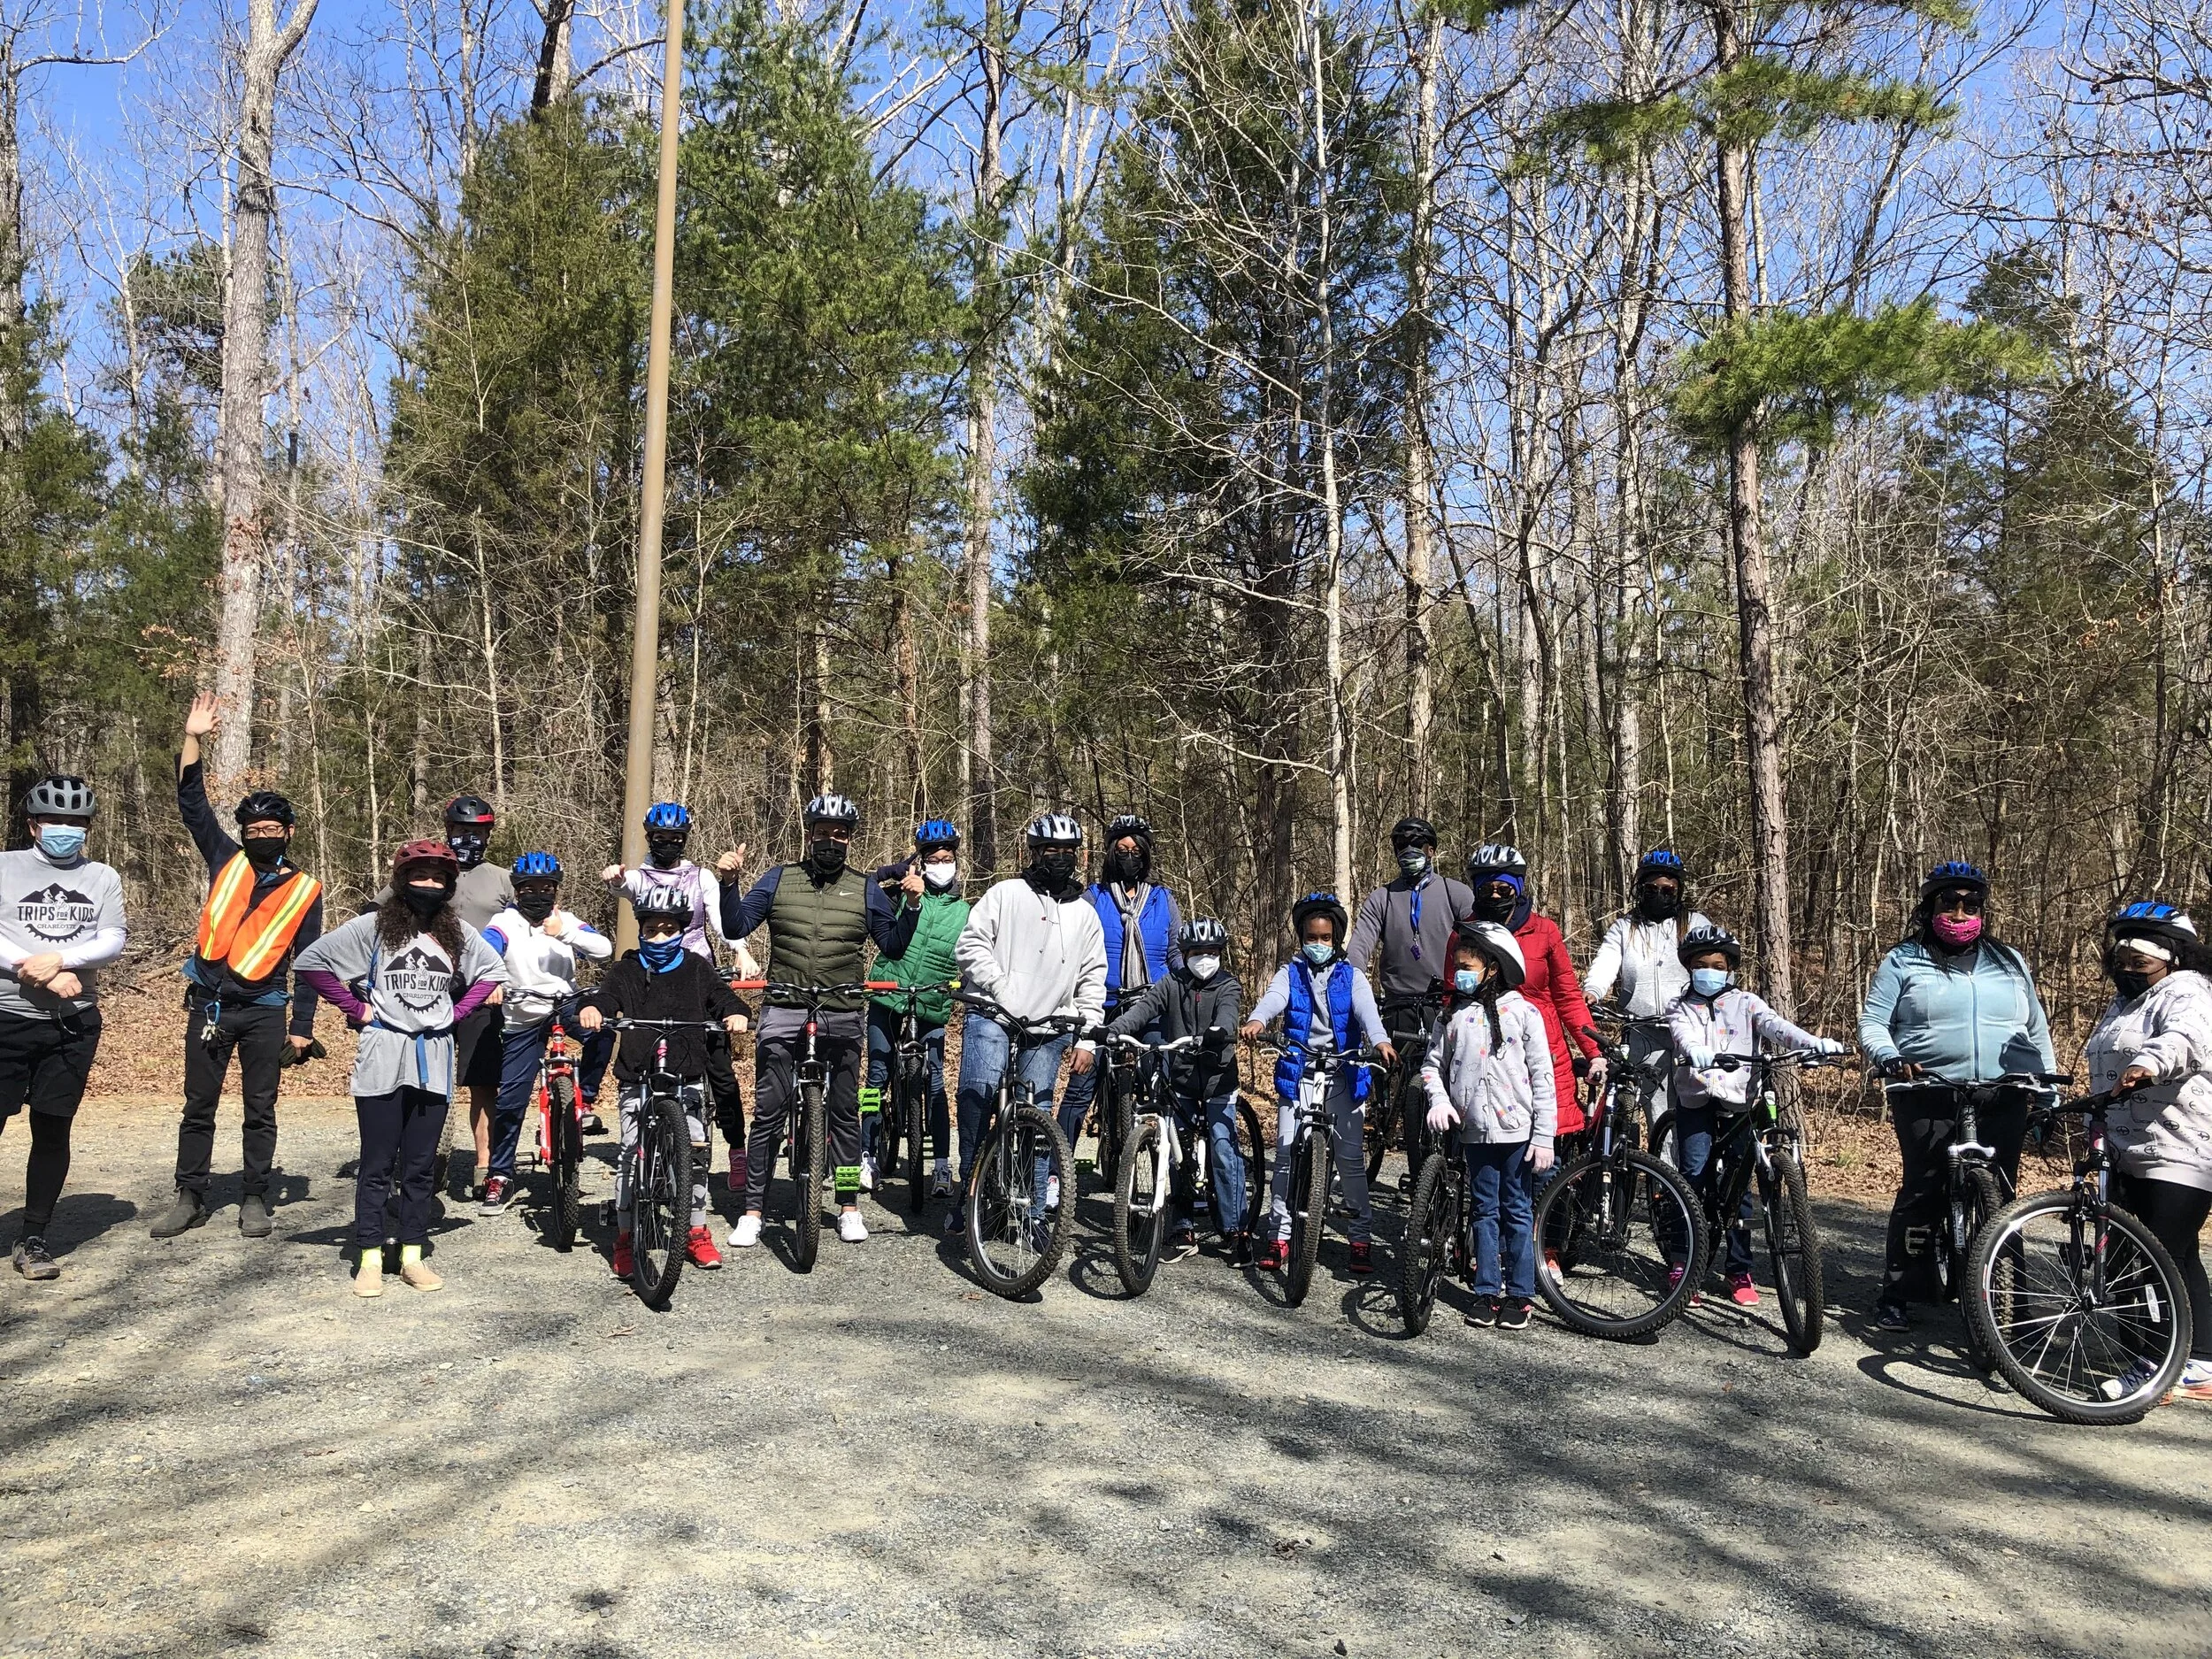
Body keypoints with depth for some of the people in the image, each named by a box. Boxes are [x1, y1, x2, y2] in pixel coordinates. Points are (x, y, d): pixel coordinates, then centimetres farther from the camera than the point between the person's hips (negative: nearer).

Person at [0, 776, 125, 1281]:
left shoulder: (103, 877, 9)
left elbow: (112, 941, -2)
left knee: (52, 1131, 6)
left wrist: (57, 959, -18)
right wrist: (45, 974, -16)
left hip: (75, 1022, 2)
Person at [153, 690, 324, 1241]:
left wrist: (303, 1026, -1)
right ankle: (190, 1199, 18)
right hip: (209, 1004, 2)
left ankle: (256, 1201, 13)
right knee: (198, 1107, 8)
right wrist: (193, 739, -8)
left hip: (264, 1011, -1)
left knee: (261, 1111, 4)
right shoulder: (227, 862, 7)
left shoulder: (304, 890, 3)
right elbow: (193, 804, 2)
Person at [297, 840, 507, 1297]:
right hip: (383, 1059, -3)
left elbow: (494, 971, 20)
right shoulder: (373, 927, -3)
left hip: (435, 1061, 3)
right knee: (377, 1166, 2)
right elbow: (310, 960, -3)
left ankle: (413, 1257, 17)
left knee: (420, 1167, 9)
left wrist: (457, 1012, 8)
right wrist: (354, 1008, -5)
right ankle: (370, 1260, 11)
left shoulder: (459, 933, 7)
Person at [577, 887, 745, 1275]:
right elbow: (607, 995, -8)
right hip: (638, 1079, -1)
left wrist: (734, 1013, -20)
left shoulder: (696, 967, 11)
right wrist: (591, 1009, -32)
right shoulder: (627, 970, 8)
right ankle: (626, 1238, 8)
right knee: (630, 1155, -5)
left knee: (696, 1153, 0)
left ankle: (697, 1232, 16)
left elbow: (721, 995, 3)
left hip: (688, 1078, 1)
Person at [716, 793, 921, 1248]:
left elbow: (893, 946, 7)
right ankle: (752, 1212, 8)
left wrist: (911, 904, -8)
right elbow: (736, 927, 4)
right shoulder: (779, 879, 8)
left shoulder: (866, 889, 9)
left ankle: (849, 1207, 20)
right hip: (783, 1013, -1)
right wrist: (729, 883, -10)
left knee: (845, 1115, 8)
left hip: (841, 1018, 1)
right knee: (768, 1113, -1)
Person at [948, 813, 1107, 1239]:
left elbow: (1092, 983, 16)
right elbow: (970, 944, 0)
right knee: (979, 1087, -23)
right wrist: (1002, 989, -11)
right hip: (991, 1014, -3)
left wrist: (1087, 1041, 8)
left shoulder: (1085, 913, 16)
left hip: (1048, 1027, 3)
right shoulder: (1005, 893, 6)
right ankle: (969, 1184, -7)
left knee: (1037, 1111, 0)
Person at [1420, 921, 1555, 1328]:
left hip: (1517, 1130, -3)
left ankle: (1520, 1294, 14)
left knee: (1518, 1212, 5)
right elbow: (1432, 1064, 13)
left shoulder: (1522, 1012, -5)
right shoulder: (1457, 1016, 5)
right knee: (1485, 1212, 10)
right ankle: (1487, 1291, 18)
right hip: (1475, 1131, 3)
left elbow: (1543, 1079, -5)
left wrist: (1544, 1137, -8)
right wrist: (1439, 1100, -6)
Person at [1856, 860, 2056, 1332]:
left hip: (2004, 1104, 3)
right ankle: (1896, 1294, 4)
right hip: (1929, 1099, -3)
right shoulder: (1903, 962, 7)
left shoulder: (2010, 963, 18)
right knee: (1921, 1196, -4)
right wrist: (1891, 1059, -17)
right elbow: (1872, 1024, 3)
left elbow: (2038, 1031, 21)